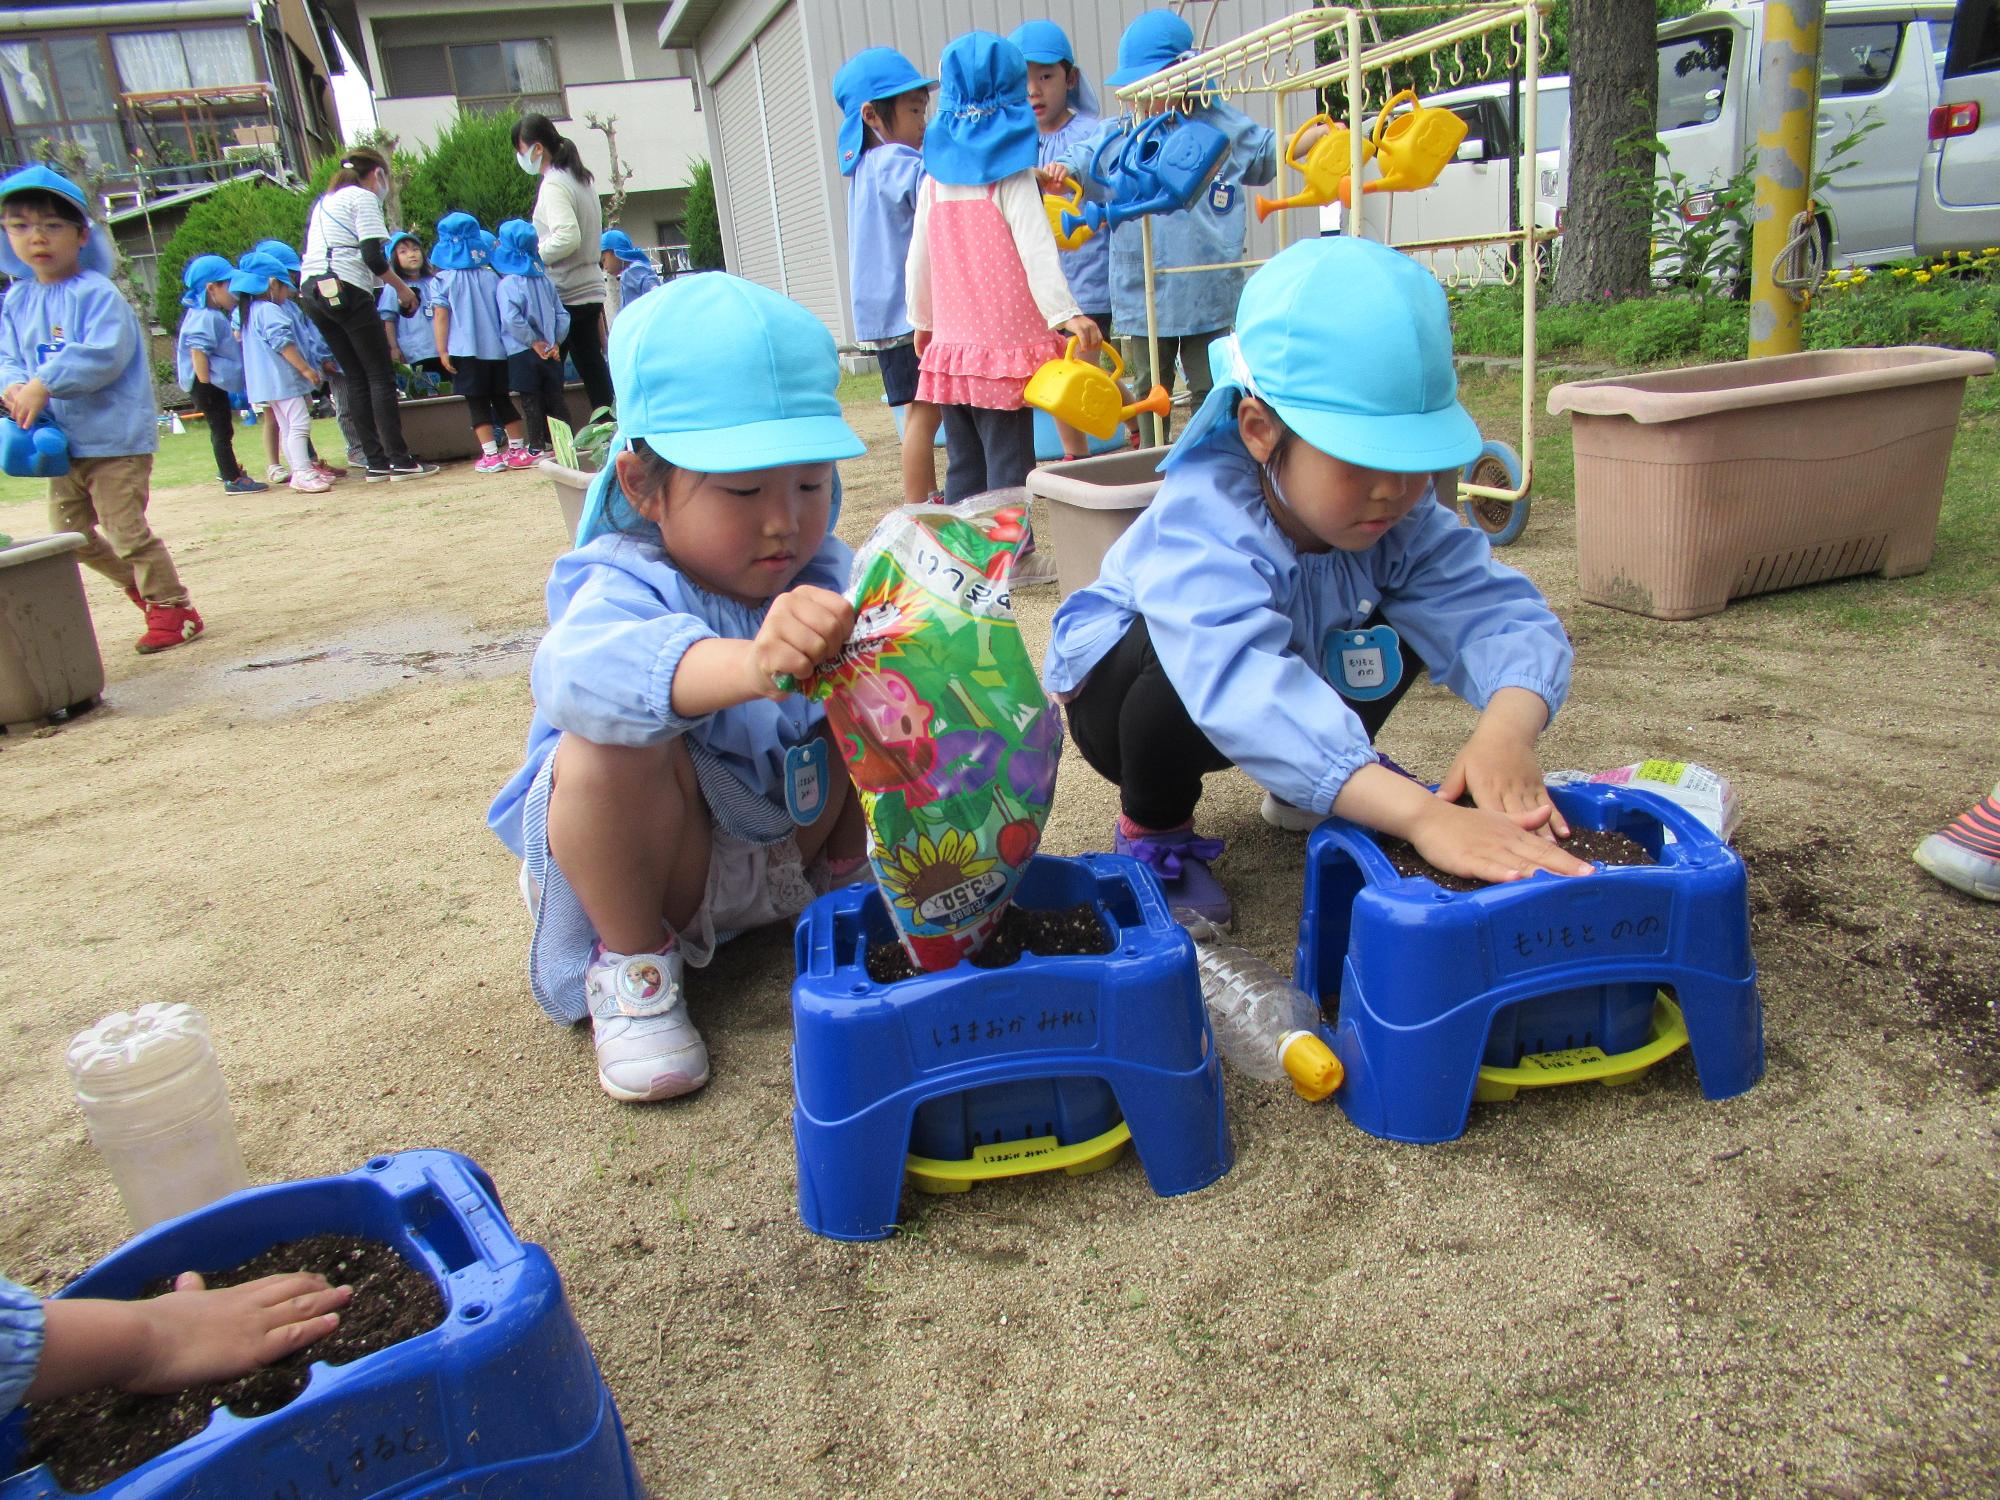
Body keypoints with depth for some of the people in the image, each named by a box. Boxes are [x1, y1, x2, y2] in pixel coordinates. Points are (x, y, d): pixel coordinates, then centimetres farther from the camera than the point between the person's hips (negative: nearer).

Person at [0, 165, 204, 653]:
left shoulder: (97, 293, -12)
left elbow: (105, 355, -24)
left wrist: (45, 383, -29)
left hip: (116, 438, -8)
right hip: (62, 443, 8)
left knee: (126, 529, -7)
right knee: (69, 531, 16)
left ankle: (174, 609, 6)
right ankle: (142, 586, 33)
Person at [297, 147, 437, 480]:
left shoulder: (324, 201, 25)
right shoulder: (363, 198, 0)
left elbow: (306, 254, 21)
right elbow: (373, 256, -12)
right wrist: (402, 288, -1)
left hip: (312, 291, 8)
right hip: (346, 290, -8)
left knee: (356, 379, 9)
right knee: (381, 376, -6)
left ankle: (375, 461, 6)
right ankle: (399, 460, -11)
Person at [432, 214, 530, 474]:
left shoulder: (444, 279, -3)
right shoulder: (492, 276, 5)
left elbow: (441, 316, -6)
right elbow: (505, 312, 10)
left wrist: (442, 350, -3)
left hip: (465, 351, -3)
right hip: (496, 348, 3)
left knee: (477, 403, 1)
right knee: (501, 399, 13)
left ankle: (491, 455, -4)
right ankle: (519, 449, 13)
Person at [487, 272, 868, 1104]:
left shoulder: (827, 575, -8)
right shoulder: (626, 585, -26)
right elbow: (583, 670, -50)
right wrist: (747, 664, -70)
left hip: (794, 838, 4)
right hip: (656, 862, -4)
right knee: (614, 743, -35)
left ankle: (843, 884, 6)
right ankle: (631, 963, -10)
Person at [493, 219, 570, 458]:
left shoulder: (508, 283, -9)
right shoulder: (544, 279, 7)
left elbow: (511, 319, -20)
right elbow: (561, 315, 5)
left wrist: (534, 342, -12)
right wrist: (555, 342, 2)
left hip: (523, 354, -4)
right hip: (550, 353, 4)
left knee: (531, 402, 2)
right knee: (555, 399, 10)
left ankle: (537, 447, 3)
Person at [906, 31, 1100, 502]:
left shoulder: (935, 176, 10)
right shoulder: (1011, 175, -5)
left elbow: (920, 256, 14)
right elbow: (1037, 250, -16)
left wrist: (922, 321, 25)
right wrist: (1067, 313, -22)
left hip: (950, 344, 5)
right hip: (1005, 344, -5)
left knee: (963, 467, 12)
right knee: (1009, 466, -4)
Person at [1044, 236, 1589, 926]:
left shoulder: (1401, 517, -21)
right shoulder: (1202, 524, -40)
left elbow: (1498, 611, -29)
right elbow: (1243, 686, -56)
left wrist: (1508, 726, -53)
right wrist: (1418, 814, -65)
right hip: (1123, 685, -5)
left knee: (1403, 622, -14)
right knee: (1194, 658, -38)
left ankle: (1302, 787, 10)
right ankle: (1152, 826, -7)